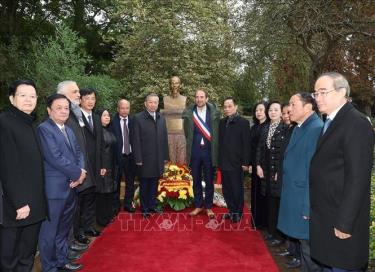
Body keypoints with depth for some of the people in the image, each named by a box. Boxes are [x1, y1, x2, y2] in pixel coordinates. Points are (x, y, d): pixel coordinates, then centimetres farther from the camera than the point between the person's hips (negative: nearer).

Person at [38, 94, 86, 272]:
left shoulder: (68, 130, 15)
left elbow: (78, 152, 12)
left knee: (64, 228, 19)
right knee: (50, 230, 6)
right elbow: (55, 157, -20)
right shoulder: (44, 129, -12)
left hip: (71, 187, 8)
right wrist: (77, 173, -13)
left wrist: (81, 171, -7)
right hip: (54, 188, -8)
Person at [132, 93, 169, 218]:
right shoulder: (138, 118, -6)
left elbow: (164, 138, 11)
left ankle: (152, 205, 28)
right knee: (144, 184, 9)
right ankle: (144, 208, 22)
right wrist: (138, 158, -13)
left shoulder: (161, 119, 10)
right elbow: (135, 140, -9)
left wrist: (165, 156, 7)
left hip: (158, 159, 4)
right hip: (145, 159, -4)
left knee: (154, 184, 14)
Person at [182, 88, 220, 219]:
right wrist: (192, 144, 9)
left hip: (209, 151, -1)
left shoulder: (215, 113, -2)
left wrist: (213, 147, 7)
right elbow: (187, 133, 10)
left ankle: (208, 207, 23)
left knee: (209, 181, 8)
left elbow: (217, 132, 6)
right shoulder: (188, 113, 0)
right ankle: (198, 206, 26)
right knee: (196, 181, 11)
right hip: (194, 151, 1)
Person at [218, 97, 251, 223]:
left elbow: (246, 144, -8)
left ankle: (238, 213, 23)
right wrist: (219, 159, 6)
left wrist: (245, 162, -11)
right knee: (226, 189, 10)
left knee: (237, 189, 7)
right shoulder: (222, 122, 9)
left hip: (236, 163, -4)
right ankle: (231, 210, 26)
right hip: (224, 162, 5)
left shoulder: (243, 122, -6)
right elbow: (220, 141, 10)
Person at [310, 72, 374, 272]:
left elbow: (358, 177, -21)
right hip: (325, 217, 8)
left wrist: (344, 223, -19)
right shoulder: (330, 122, 11)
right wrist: (314, 209, 13)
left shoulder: (356, 123, -17)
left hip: (341, 219, -8)